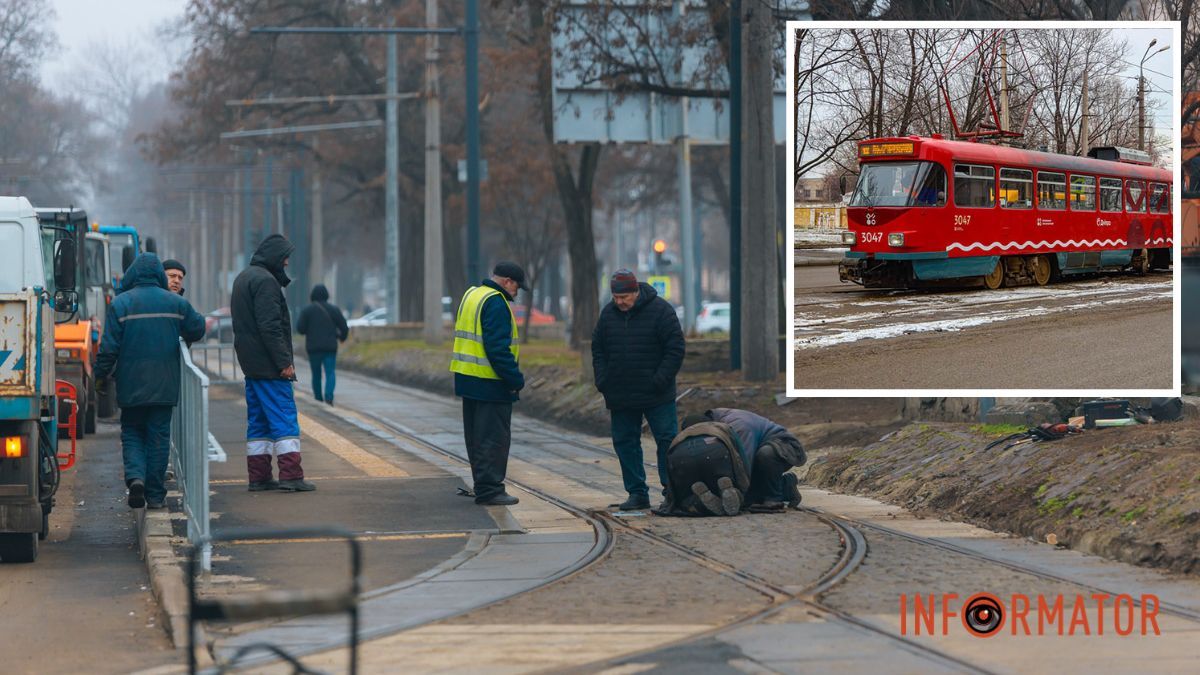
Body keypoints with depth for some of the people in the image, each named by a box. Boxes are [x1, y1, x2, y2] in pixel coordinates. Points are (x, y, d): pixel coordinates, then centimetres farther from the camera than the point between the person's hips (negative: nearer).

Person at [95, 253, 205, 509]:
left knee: (132, 433, 13)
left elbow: (109, 345, -7)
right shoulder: (175, 303, 0)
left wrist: (101, 375, 3)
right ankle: (155, 495, 6)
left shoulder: (121, 303, -6)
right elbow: (197, 329, 10)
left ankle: (136, 476, -12)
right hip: (164, 386, 1)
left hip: (131, 385, -1)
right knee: (159, 435, 7)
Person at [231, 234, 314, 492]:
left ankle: (258, 476, 12)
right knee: (284, 418, -9)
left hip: (250, 364, 10)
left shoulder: (243, 278, 18)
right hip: (269, 365, -10)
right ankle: (290, 475, -13)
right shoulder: (265, 281, -14)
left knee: (258, 421, 11)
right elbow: (270, 326, -20)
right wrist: (284, 361, -19)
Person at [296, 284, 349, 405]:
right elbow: (344, 327, 2)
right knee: (330, 372, -6)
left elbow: (300, 328, -6)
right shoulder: (334, 309, 2)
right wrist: (342, 337, 23)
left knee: (316, 374, 13)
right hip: (330, 347, 0)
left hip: (313, 347, 0)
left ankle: (318, 399, 16)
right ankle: (329, 395, -28)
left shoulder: (307, 310, -2)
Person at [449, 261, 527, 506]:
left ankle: (483, 486, 21)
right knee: (494, 438, -5)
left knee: (477, 437, 15)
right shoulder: (496, 303, -16)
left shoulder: (471, 295, 15)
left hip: (467, 378, 10)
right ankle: (489, 489, -5)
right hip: (490, 383, -10)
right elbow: (498, 348, -22)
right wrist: (515, 379, -17)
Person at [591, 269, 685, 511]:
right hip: (621, 396, 4)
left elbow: (675, 349, -9)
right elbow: (598, 350, 15)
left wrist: (660, 381, -15)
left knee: (667, 440, -3)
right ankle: (637, 493, 12)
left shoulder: (660, 310, -8)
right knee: (625, 443, 5)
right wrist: (603, 381, 2)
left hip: (656, 396, -4)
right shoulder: (608, 314, 7)